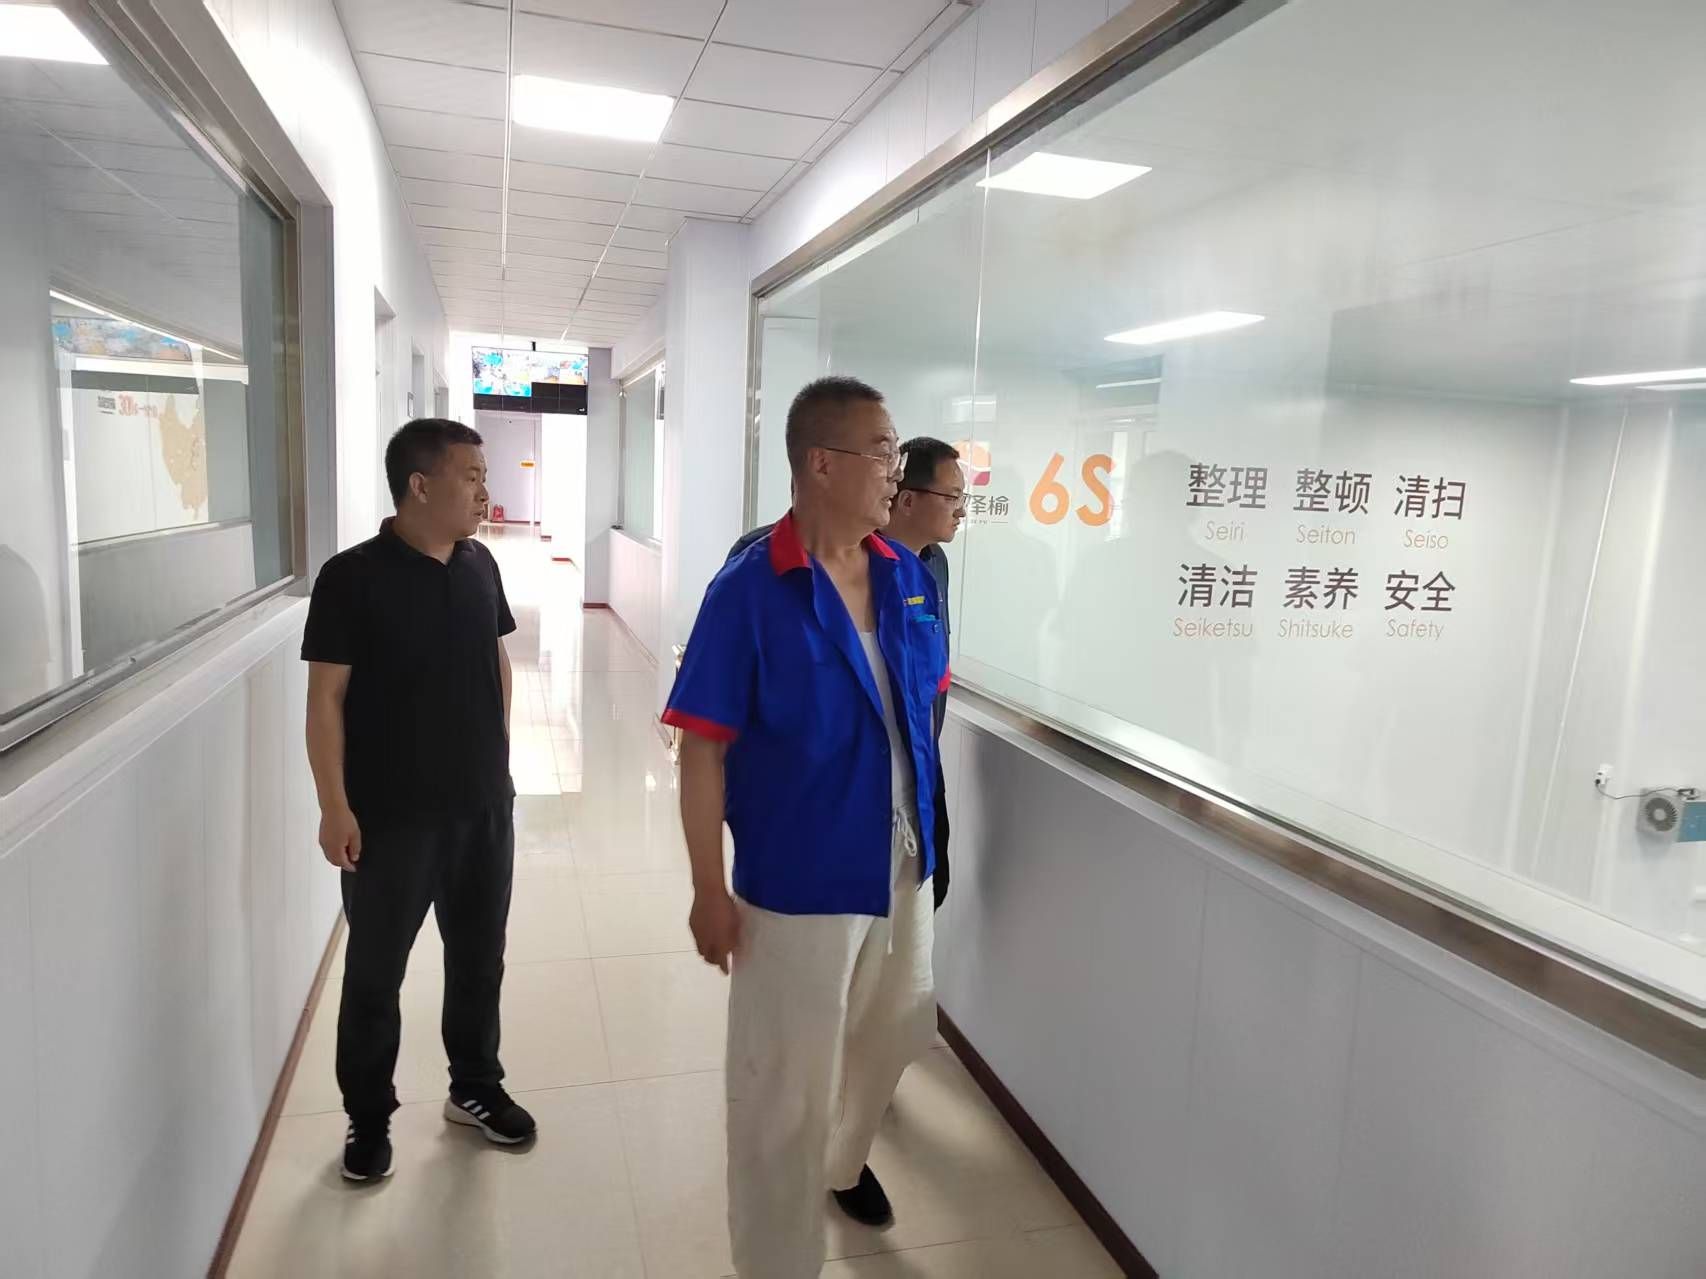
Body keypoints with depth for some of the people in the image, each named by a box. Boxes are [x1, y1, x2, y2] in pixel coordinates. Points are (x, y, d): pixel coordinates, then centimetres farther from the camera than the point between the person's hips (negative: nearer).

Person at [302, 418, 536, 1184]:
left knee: (479, 956, 17)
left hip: (485, 804, 5)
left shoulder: (480, 565, 2)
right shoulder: (352, 578, -14)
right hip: (390, 815, -5)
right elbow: (326, 699, -13)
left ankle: (475, 1088, 37)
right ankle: (368, 1118, 31)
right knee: (375, 971, 11)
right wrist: (335, 807, -15)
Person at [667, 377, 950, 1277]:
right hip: (798, 880, -6)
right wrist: (709, 890, -14)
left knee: (895, 1034, 26)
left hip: (900, 865, 7)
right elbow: (703, 750, -15)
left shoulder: (909, 576, 0)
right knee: (787, 1090, 10)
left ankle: (843, 1162, 56)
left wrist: (928, 828, 13)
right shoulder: (748, 591, -18)